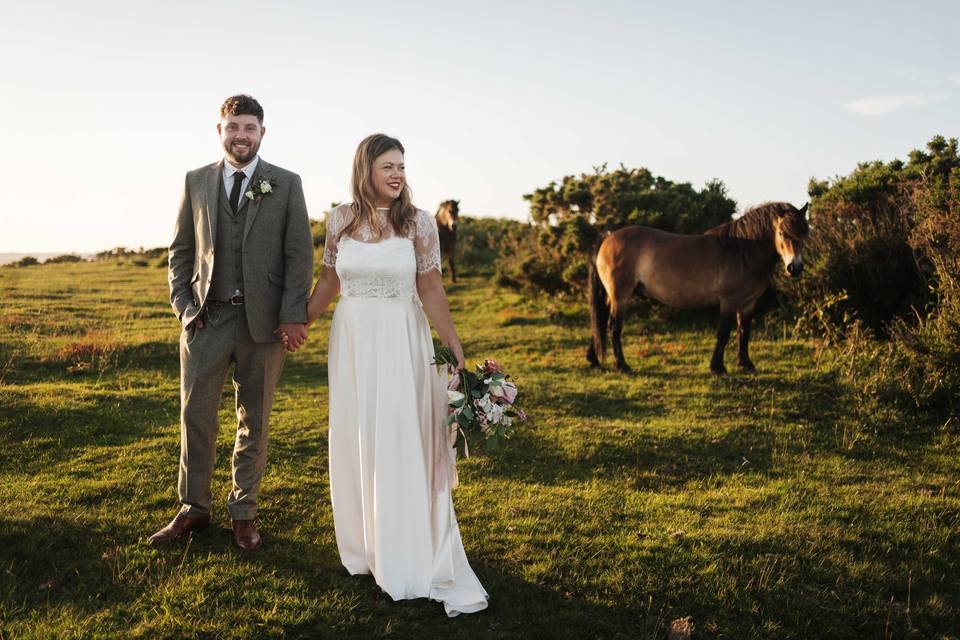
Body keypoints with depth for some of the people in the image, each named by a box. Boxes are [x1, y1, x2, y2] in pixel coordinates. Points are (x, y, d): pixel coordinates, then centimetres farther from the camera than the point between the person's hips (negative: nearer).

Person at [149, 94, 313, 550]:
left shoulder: (286, 184, 3)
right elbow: (180, 250, 10)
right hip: (206, 318, 2)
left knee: (253, 420, 8)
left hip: (262, 319, -1)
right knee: (195, 415, 5)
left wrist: (293, 315, -10)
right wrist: (182, 305, -1)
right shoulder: (196, 182, 8)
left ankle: (244, 512, 21)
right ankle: (193, 509, 20)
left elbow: (299, 253, -2)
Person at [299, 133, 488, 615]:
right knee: (356, 444, 11)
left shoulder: (419, 222, -6)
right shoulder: (340, 219, 1)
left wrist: (456, 348, -8)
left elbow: (431, 290, -4)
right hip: (351, 340, 3)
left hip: (402, 341, -3)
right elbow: (328, 282, 12)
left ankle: (410, 558, 11)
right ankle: (365, 546, 28)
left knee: (404, 447, 0)